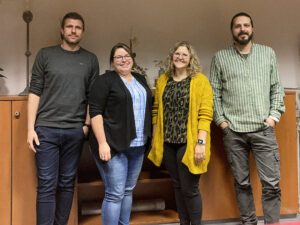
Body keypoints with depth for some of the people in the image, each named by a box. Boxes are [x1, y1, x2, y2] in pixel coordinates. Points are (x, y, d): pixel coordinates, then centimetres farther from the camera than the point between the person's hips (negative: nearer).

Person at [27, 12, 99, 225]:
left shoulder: (90, 59, 8)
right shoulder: (45, 54, 4)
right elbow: (35, 92, 1)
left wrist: (87, 125, 0)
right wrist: (31, 128, -4)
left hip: (75, 131, 2)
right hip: (46, 129, -2)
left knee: (67, 183, 9)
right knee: (47, 185, -1)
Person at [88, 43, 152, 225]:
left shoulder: (141, 80, 15)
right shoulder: (105, 80, -6)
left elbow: (147, 108, 21)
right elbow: (95, 113, -12)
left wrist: (149, 138, 14)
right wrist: (102, 143, -20)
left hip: (137, 145, 7)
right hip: (113, 145, -7)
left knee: (128, 191, 14)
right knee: (115, 194, -5)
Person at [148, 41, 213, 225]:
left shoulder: (200, 80, -5)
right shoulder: (163, 80, 10)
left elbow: (205, 114, -11)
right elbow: (157, 111, 12)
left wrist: (201, 142, -17)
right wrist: (155, 138, 8)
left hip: (188, 142, -5)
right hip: (168, 142, 5)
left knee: (189, 188, 0)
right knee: (178, 186, 15)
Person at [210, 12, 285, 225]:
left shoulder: (268, 53, 10)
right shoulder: (220, 57, 7)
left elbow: (277, 87, 10)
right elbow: (214, 92, 6)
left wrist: (274, 115, -1)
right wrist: (220, 120, -2)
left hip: (263, 129, 0)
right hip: (233, 131, 0)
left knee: (272, 183, -3)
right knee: (242, 183, 7)